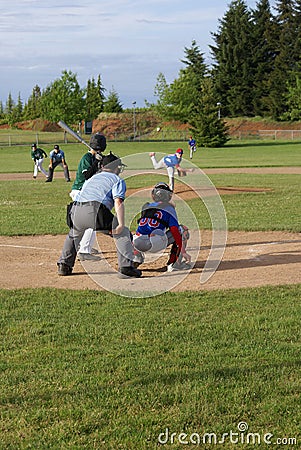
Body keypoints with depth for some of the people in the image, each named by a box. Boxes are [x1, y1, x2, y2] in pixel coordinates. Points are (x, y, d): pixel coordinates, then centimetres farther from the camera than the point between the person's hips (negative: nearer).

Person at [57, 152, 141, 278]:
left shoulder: (92, 178, 35)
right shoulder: (117, 180, 14)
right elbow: (118, 202, -3)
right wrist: (121, 224, -9)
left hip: (76, 211, 6)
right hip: (95, 211, -6)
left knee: (74, 234, 36)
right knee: (123, 233, 8)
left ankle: (64, 265, 34)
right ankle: (126, 267, -2)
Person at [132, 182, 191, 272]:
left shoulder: (146, 207, 23)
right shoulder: (169, 209, 8)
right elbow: (174, 230, -3)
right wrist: (183, 251, -6)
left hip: (138, 244, 6)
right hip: (155, 245, -6)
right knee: (183, 230, 11)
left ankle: (136, 257, 18)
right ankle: (174, 263, 3)